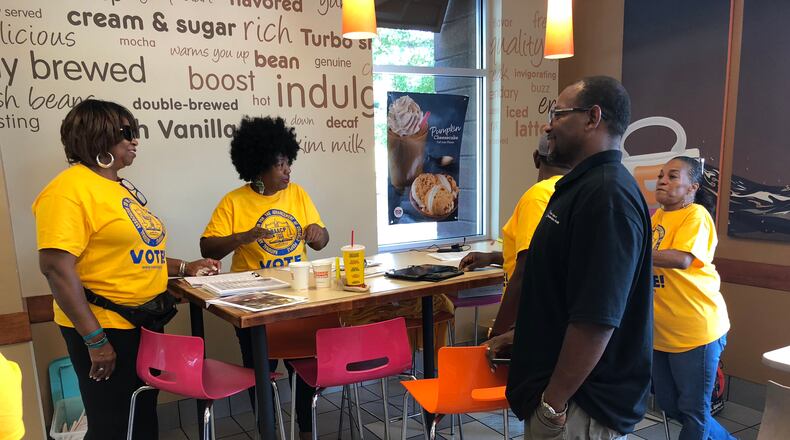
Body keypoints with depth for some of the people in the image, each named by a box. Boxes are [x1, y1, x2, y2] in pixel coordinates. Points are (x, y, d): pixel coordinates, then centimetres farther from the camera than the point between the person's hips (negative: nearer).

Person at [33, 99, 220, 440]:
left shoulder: (123, 188, 12)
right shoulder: (69, 189, -16)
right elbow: (57, 267, -23)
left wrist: (185, 268, 10)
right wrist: (96, 340, -24)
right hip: (105, 329, -8)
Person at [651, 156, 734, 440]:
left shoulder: (695, 215, -13)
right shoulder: (657, 216, 11)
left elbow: (682, 259, -28)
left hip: (695, 332, -8)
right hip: (660, 332, 8)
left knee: (693, 410, 6)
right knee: (670, 406, 20)